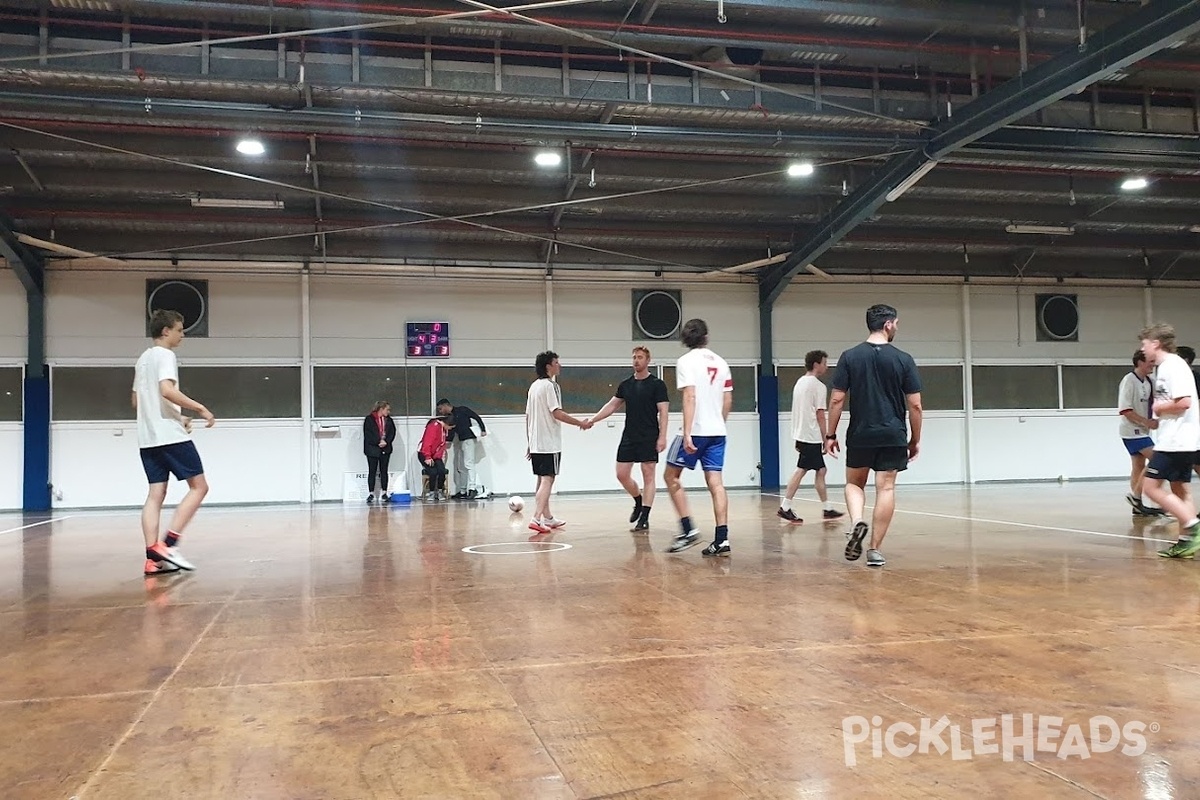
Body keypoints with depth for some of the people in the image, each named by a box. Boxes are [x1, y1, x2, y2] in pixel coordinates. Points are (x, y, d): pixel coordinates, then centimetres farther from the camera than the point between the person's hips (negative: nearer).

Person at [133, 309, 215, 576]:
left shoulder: (143, 359, 21)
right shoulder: (165, 355, -7)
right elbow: (167, 390, -23)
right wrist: (200, 408, -17)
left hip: (148, 438, 9)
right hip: (171, 436, -9)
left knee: (156, 494, 3)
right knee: (199, 486, -2)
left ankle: (153, 557, -4)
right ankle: (169, 544, -11)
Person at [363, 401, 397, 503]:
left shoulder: (389, 420, 10)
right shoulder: (369, 419, -5)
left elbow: (392, 433, 5)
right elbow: (368, 434, -11)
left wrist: (386, 441, -12)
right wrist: (379, 442, -17)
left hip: (385, 449, 4)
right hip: (372, 449, -4)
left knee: (384, 471, 6)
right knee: (372, 471, 1)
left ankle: (384, 493, 11)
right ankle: (371, 494, 6)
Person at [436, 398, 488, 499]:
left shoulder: (462, 410, -4)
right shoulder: (449, 418, 14)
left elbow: (477, 417, -7)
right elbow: (450, 435, 14)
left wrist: (483, 430, -15)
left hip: (469, 439, -8)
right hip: (460, 441, 8)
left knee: (468, 464, -15)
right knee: (460, 467, 7)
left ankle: (472, 489, -18)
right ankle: (462, 491, 12)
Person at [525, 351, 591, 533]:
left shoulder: (534, 386, 14)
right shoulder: (550, 385, -12)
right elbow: (557, 413, -19)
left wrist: (529, 443, 20)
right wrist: (580, 423, -11)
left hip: (535, 443, 9)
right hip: (549, 443, -9)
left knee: (542, 480, 15)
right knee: (547, 480, -10)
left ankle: (547, 518, 25)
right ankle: (536, 519, -20)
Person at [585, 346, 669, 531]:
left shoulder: (657, 384, -4)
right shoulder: (626, 385, 11)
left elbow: (663, 412, -8)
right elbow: (612, 405, 16)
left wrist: (662, 436, -16)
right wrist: (593, 420, 5)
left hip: (649, 438, -5)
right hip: (629, 437, 6)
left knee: (648, 476, -3)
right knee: (622, 474, 4)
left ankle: (644, 518, 0)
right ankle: (638, 502, 30)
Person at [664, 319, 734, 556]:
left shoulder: (686, 361, -7)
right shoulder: (720, 362, 11)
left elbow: (690, 397, -17)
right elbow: (728, 400, 13)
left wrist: (687, 433, -21)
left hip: (695, 431, -6)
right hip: (717, 431, 6)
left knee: (671, 475, 9)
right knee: (715, 482, 3)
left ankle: (688, 530, 2)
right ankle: (722, 538, -3)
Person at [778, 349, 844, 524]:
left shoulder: (799, 383, 15)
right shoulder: (818, 386, -12)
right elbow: (820, 415, -13)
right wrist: (825, 439, -7)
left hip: (801, 435, 9)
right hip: (812, 437, -9)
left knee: (820, 471, 12)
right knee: (800, 471, -6)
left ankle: (828, 509, 17)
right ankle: (785, 508, -4)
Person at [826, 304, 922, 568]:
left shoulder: (850, 356, -2)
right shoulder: (903, 359, -3)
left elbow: (837, 399, -4)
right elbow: (915, 404, -2)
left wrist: (831, 434, 5)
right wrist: (915, 439, 9)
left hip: (860, 435, 1)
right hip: (893, 436, -1)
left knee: (854, 483, 18)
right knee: (886, 488, 4)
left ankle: (857, 523, -8)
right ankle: (875, 550, 5)